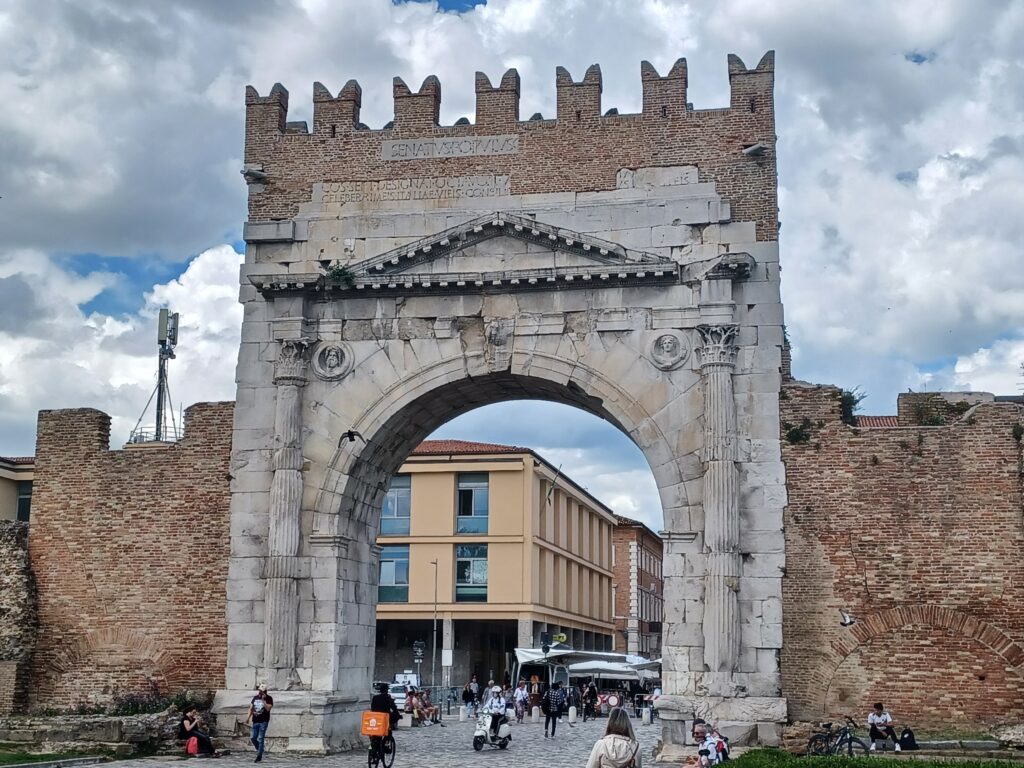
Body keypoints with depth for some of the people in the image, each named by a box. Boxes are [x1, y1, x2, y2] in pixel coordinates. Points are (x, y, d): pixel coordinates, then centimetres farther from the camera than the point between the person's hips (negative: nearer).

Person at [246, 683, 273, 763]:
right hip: (255, 721, 5)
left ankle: (259, 756, -1)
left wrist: (263, 700, -21)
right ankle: (259, 750, 28)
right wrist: (248, 717, 6)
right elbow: (251, 708, 16)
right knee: (253, 738, 5)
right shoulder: (255, 697, 11)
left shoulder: (269, 698, -4)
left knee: (260, 739, -6)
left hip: (263, 722, -5)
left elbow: (268, 708, -17)